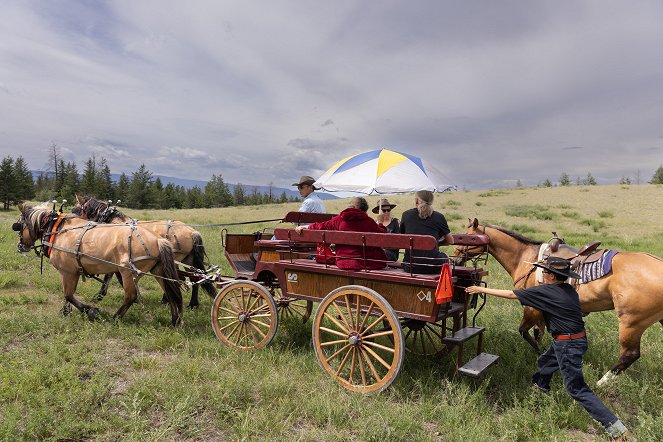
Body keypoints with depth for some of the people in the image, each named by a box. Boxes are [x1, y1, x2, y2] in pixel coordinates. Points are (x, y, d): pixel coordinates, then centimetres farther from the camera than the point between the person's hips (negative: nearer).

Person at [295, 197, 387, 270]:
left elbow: (321, 227, 13)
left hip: (345, 264, 1)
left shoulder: (339, 219, 4)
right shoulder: (370, 221, 1)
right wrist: (380, 225, 33)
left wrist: (304, 227, 30)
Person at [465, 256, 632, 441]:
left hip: (567, 345, -9)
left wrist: (480, 289, -7)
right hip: (575, 338, 9)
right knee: (544, 363, 27)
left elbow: (510, 294, -15)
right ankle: (540, 389, 51)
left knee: (577, 389, -1)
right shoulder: (569, 289, 4)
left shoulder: (546, 292, -19)